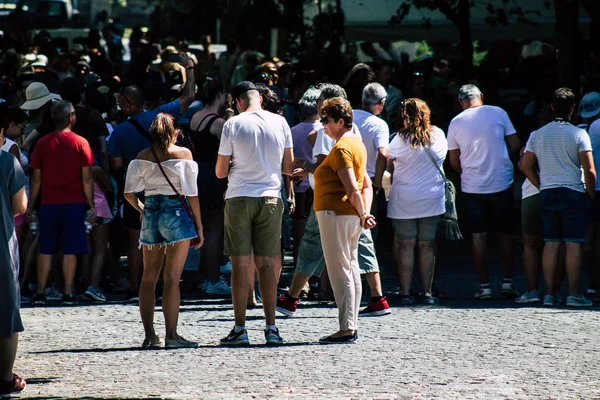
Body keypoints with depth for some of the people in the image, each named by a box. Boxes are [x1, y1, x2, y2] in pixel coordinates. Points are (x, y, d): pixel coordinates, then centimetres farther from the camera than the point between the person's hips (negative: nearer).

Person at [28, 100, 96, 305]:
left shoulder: (42, 143, 1)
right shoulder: (80, 143, -5)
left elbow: (36, 178, 4)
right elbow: (87, 178, -5)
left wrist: (31, 205, 11)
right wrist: (91, 205, 1)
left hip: (49, 204, 2)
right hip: (74, 203, -2)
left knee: (45, 249, 7)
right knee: (70, 250, 2)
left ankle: (40, 292, 4)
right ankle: (68, 293, 0)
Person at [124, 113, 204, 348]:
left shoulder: (142, 157, 4)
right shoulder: (183, 154, -4)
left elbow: (129, 193, 1)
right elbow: (191, 193, -5)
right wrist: (199, 226, 1)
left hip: (150, 214, 3)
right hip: (176, 213, -3)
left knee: (149, 278, 11)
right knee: (172, 278, -3)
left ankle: (149, 335, 10)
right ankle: (171, 335, -6)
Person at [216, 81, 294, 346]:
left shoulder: (233, 125, -6)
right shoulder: (280, 123, 2)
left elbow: (221, 172, -2)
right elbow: (289, 167, 9)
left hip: (239, 198, -2)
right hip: (270, 198, 2)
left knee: (240, 265, 1)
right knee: (267, 264, 7)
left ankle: (240, 329, 0)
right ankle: (271, 327, 5)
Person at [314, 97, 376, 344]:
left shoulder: (341, 148, -15)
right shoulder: (357, 143, 16)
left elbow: (352, 189, -20)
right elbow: (366, 186, 16)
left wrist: (362, 214, -8)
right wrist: (365, 214, 6)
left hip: (335, 214, -10)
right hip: (351, 217, 10)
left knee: (340, 272, -9)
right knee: (351, 270, 11)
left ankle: (346, 330, -10)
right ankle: (352, 327, 14)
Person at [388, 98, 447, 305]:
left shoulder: (401, 139, -11)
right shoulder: (438, 135, 0)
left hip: (404, 199, -3)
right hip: (432, 198, 3)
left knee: (406, 245, 1)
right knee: (426, 245, 7)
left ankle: (405, 292, -1)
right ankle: (427, 292, 7)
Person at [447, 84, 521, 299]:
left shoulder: (456, 122, -1)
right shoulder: (498, 113, -3)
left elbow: (454, 162, 2)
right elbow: (515, 144, 0)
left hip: (472, 187, 0)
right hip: (502, 183, 0)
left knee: (479, 237, 4)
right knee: (504, 234, 11)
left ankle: (484, 285, 1)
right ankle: (508, 281, 9)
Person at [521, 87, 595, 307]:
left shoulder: (537, 135, 6)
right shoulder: (579, 134, -7)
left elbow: (526, 166, 8)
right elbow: (589, 170, -11)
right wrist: (591, 194, 2)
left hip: (547, 194, 4)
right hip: (573, 194, -4)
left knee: (551, 243, 6)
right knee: (573, 243, -4)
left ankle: (550, 293, 5)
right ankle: (573, 293, -6)